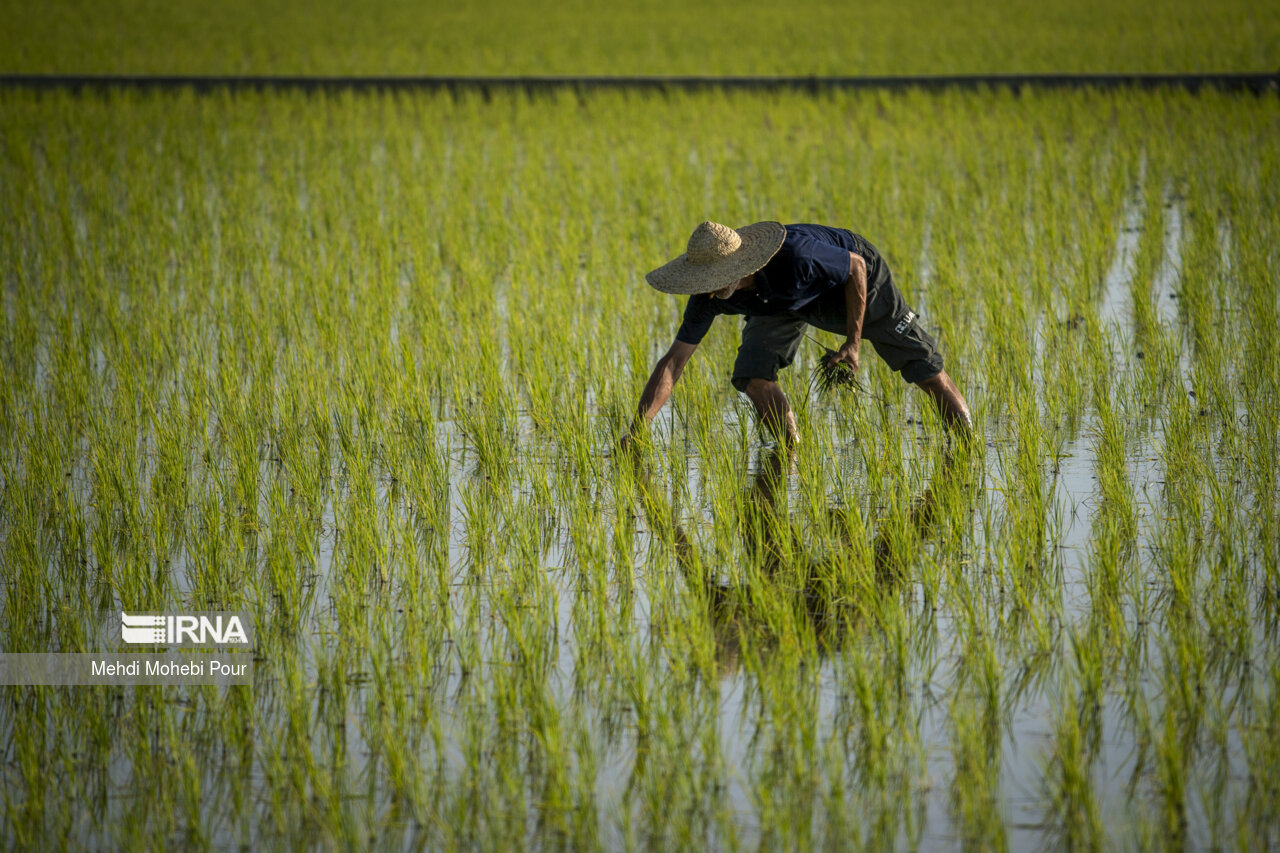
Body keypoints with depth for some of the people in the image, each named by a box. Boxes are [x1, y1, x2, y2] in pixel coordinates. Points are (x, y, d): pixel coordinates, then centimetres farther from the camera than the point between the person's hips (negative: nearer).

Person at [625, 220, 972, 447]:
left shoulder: (797, 256, -45)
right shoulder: (708, 296, -30)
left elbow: (856, 267, -25)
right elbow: (672, 363, -27)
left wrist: (853, 342, -22)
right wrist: (636, 432, -35)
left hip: (851, 280, -4)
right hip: (787, 305, 4)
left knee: (924, 367, -2)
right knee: (753, 375, -19)